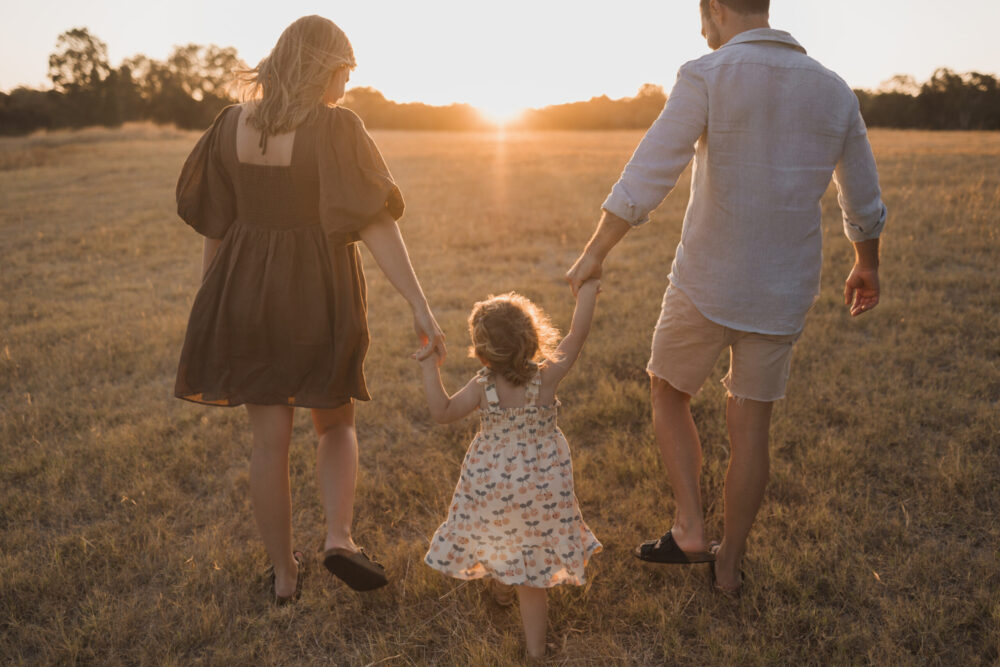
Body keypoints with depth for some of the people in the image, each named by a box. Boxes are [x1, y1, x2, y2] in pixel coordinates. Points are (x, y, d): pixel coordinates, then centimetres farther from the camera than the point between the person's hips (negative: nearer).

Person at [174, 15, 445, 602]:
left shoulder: (232, 125, 2)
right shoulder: (335, 128, -11)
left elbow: (213, 228, 6)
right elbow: (376, 224, -19)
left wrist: (213, 308, 15)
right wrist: (420, 305, -20)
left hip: (246, 294, 3)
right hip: (319, 295, -3)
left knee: (270, 439, 10)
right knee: (337, 424, 19)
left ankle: (284, 576, 21)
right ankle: (339, 536, 0)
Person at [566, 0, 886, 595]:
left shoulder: (707, 77, -13)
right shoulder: (833, 90, 4)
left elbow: (644, 181, -20)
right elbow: (865, 200, 13)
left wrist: (594, 255, -9)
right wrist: (868, 267, 29)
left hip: (707, 286, -4)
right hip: (783, 293, 4)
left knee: (669, 393, 20)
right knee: (750, 425, 14)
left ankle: (690, 529, 14)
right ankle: (729, 563, 27)